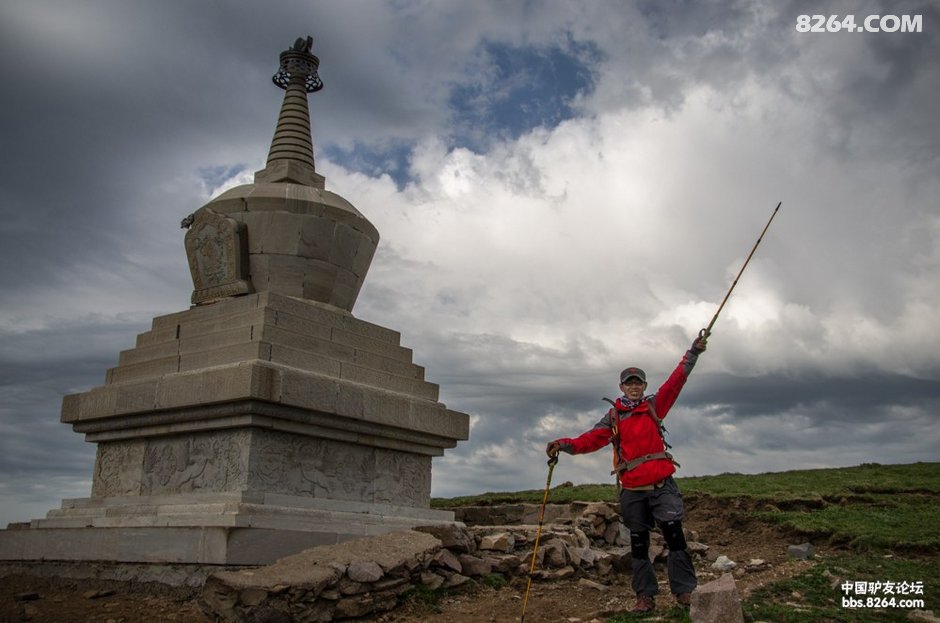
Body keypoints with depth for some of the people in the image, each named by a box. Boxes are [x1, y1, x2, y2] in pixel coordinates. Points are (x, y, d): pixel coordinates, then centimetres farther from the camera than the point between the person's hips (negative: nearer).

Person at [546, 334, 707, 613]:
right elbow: (592, 439, -5)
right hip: (632, 490, 1)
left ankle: (684, 590, -1)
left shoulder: (654, 406, 8)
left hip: (662, 484, -1)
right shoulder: (613, 417, 7)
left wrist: (692, 353, -9)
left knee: (674, 533, -10)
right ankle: (645, 595, 16)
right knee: (638, 542, 7)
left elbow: (675, 382, -1)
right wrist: (565, 444, -21)